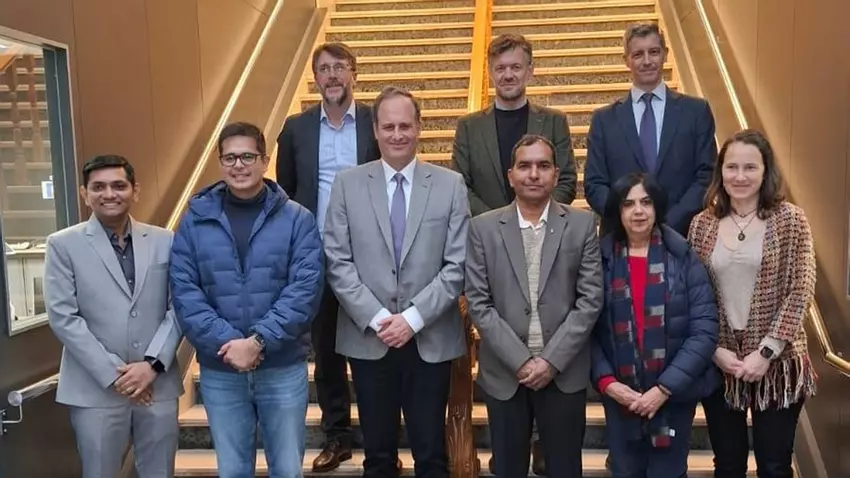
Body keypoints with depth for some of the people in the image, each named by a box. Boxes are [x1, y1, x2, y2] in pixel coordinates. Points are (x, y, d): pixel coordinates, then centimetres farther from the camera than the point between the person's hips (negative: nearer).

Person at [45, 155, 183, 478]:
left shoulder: (164, 242, 5)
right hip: (96, 389, -2)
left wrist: (152, 364, -9)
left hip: (159, 384, 2)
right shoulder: (63, 245, 0)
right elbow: (62, 317, -6)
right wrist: (113, 374, -11)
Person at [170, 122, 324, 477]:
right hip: (219, 371, 1)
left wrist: (258, 341, -19)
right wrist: (225, 343, -16)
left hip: (283, 367, -1)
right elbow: (183, 290, -5)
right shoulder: (195, 220, 2)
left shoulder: (297, 219, -3)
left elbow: (305, 288, -11)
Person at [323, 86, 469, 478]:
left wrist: (413, 318, -12)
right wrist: (376, 318, -12)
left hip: (431, 340, 0)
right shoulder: (347, 184, 2)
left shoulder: (450, 184, 1)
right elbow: (337, 262, -3)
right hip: (367, 339, 1)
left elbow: (457, 265, -4)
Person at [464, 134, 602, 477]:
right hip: (504, 372, 0)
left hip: (564, 372, 0)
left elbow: (590, 299, -3)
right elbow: (478, 303, -4)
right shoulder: (483, 228, 0)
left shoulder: (582, 225, 1)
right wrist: (520, 361, -11)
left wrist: (551, 360, -11)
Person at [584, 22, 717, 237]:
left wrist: (669, 223, -11)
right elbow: (594, 185, 3)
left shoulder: (696, 111, 6)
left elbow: (707, 176, 1)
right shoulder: (604, 119, 6)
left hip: (681, 237, 0)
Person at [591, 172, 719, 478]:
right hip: (620, 396, 1)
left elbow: (705, 330, -9)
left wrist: (665, 387, -14)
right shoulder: (601, 259, -2)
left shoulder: (683, 257, -6)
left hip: (674, 394, -1)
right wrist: (606, 382, -12)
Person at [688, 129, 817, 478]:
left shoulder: (790, 220, -4)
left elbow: (800, 292, -8)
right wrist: (715, 349, -7)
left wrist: (766, 351, -14)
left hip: (776, 364, -2)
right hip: (718, 364, 2)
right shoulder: (702, 224, 2)